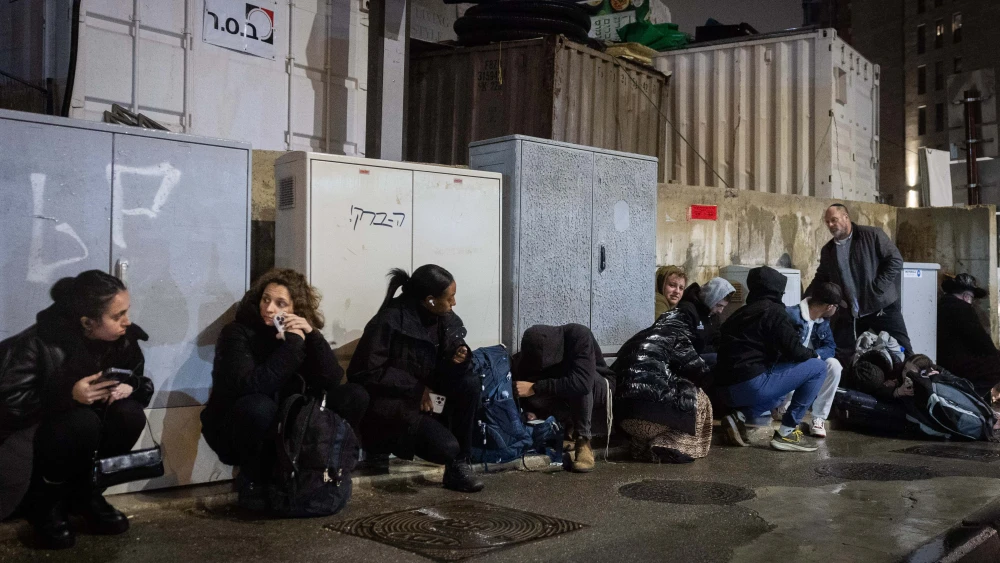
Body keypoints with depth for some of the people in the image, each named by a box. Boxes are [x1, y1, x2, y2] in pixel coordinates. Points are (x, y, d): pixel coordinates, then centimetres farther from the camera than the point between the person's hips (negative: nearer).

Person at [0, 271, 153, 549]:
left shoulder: (123, 339, -13)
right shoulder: (40, 342, -27)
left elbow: (144, 384, -3)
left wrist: (130, 387, -26)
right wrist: (68, 395, -39)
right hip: (31, 431, -5)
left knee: (130, 415, -24)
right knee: (81, 422, -35)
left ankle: (85, 494, -2)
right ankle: (44, 503, -8)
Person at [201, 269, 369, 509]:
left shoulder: (299, 334, -1)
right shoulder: (237, 333, -15)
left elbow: (333, 381, -12)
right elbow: (249, 386, -32)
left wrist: (312, 336, -23)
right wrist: (292, 344, -31)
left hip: (286, 427, 4)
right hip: (234, 431, -4)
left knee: (355, 396, -10)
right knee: (259, 406, -40)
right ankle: (252, 480, -11)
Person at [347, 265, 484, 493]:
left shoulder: (446, 320, 0)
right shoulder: (390, 320, -20)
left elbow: (439, 369, 6)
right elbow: (370, 371, -19)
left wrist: (458, 358, -18)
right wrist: (416, 389, -20)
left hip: (421, 391, 7)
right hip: (386, 398, -7)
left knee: (469, 384, -22)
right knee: (446, 447, -25)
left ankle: (459, 464, -11)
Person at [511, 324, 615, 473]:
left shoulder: (579, 336, -33)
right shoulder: (532, 354, -19)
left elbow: (582, 383, -45)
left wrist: (535, 388, -43)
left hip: (597, 390, -4)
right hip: (565, 400, 4)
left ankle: (583, 440, -25)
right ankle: (571, 429, -5)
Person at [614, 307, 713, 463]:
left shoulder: (639, 339, 30)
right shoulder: (675, 335, 10)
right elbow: (699, 371, 5)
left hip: (624, 416, 7)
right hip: (652, 411, -7)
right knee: (699, 400, 15)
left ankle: (643, 446, 12)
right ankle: (671, 447, -3)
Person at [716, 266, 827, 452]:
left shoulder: (740, 313, 21)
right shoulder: (773, 311, -2)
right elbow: (794, 350, -9)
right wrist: (813, 354, 14)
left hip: (728, 390, 8)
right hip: (752, 385, -8)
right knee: (818, 367, 3)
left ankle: (740, 415, 11)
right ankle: (787, 432, 1)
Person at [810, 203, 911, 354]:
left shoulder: (872, 235, -4)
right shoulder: (827, 250, 10)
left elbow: (895, 261, -9)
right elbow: (820, 279, 18)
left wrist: (877, 289, -15)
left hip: (882, 307, -4)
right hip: (848, 312, 4)